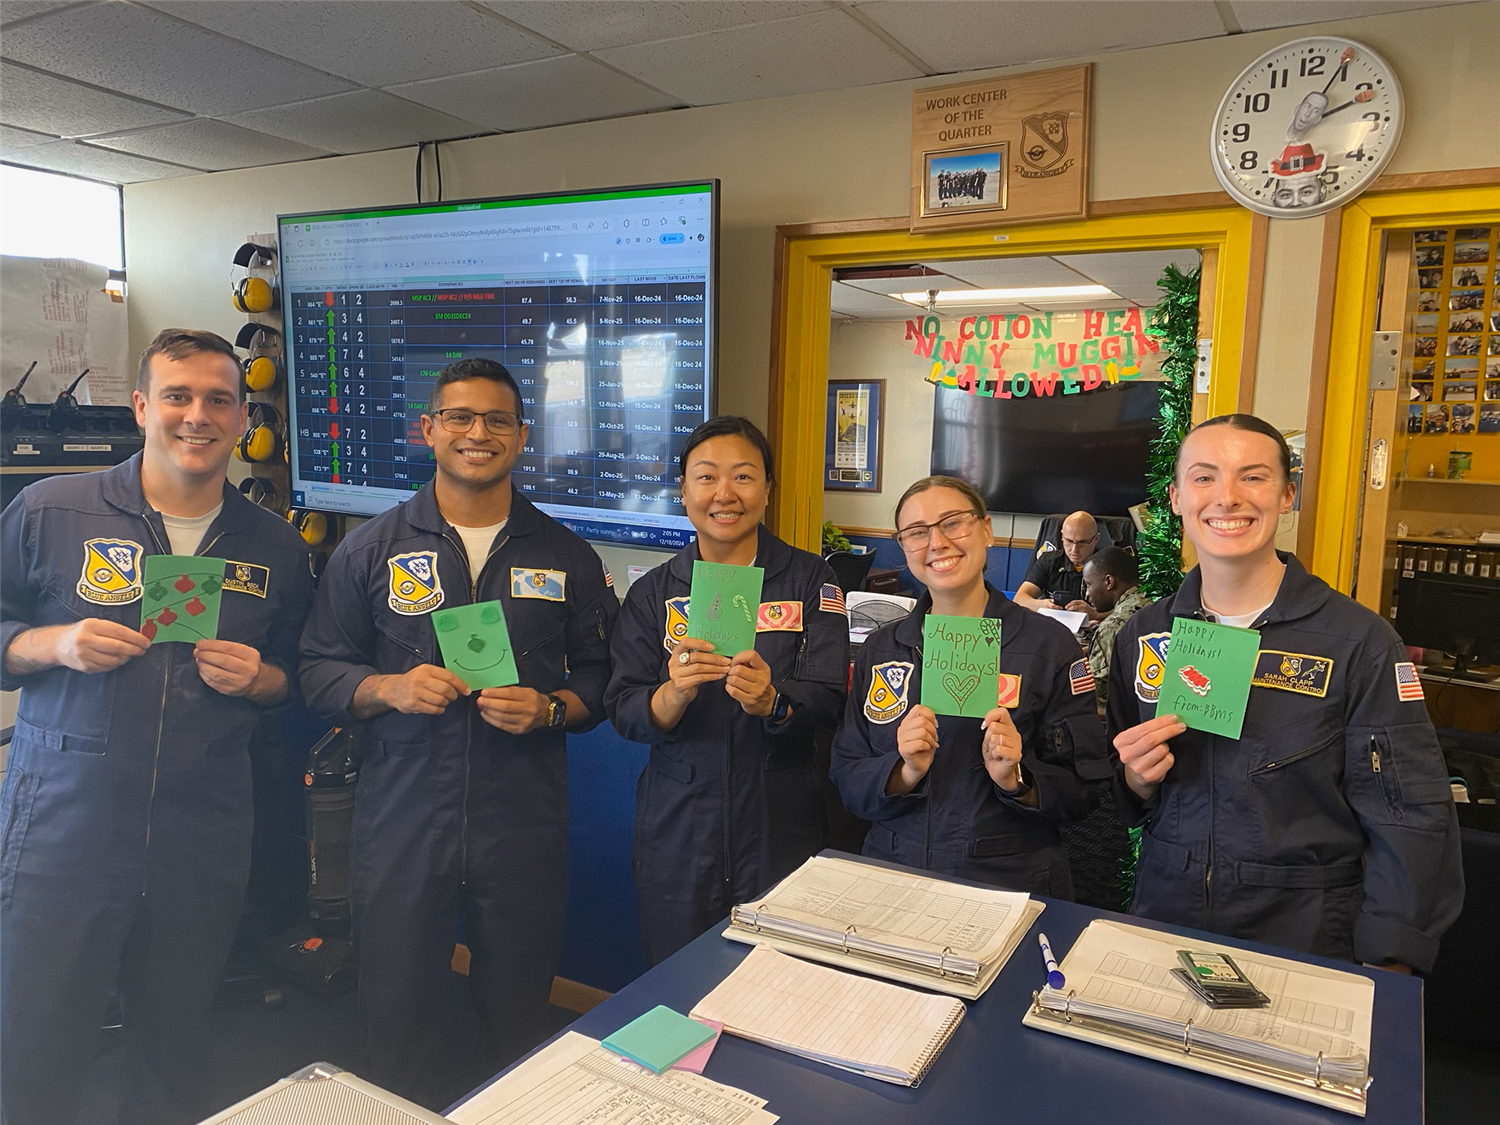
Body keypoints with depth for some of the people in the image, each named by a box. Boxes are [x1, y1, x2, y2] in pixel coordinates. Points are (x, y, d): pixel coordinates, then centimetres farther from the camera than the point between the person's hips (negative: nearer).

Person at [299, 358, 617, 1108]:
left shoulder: (567, 558, 4)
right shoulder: (371, 549, 3)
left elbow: (598, 676, 7)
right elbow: (319, 671, 5)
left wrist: (549, 708, -12)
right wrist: (389, 688, -13)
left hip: (525, 827, 0)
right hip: (401, 821, 0)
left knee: (518, 1020, 15)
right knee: (397, 1023, 13)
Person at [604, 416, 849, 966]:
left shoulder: (810, 580, -1)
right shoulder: (652, 593, 3)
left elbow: (828, 698, -8)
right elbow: (623, 713, -4)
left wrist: (772, 702, -29)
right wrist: (674, 692, -25)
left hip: (782, 832, -1)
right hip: (677, 832, 1)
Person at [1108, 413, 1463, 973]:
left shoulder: (1360, 642, -10)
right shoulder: (1142, 636, 1)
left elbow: (1412, 822, -9)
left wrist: (1382, 978, -14)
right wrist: (1136, 782, -10)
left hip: (1307, 951, -2)